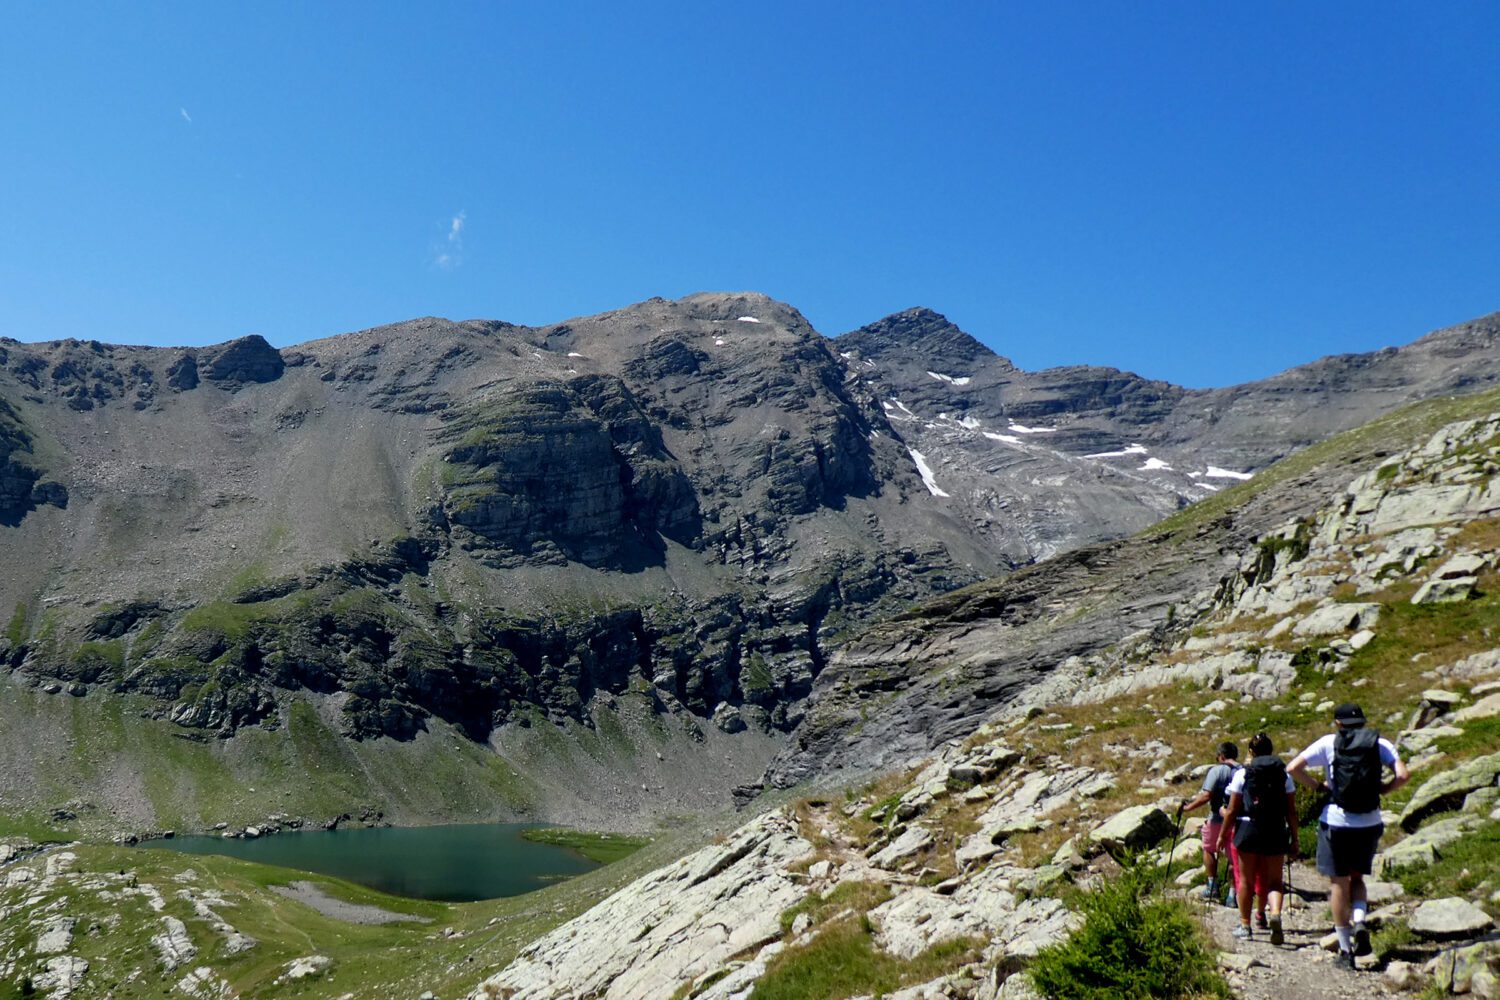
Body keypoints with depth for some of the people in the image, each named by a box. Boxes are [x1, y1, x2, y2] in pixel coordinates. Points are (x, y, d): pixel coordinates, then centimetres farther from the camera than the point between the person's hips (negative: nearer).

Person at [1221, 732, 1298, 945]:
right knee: (1274, 880, 8)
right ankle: (1275, 913, -20)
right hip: (1276, 832, 2)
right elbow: (1291, 811, 3)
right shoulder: (1284, 775, 5)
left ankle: (1245, 926, 18)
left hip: (1249, 829, -1)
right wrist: (1294, 839, 10)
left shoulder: (1242, 774, -1)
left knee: (1246, 880, 11)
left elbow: (1232, 811, -1)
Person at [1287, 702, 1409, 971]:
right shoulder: (1379, 743, 4)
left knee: (1339, 883, 9)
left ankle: (1345, 949, 10)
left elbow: (1293, 768, -8)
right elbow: (1403, 775, -9)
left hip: (1336, 821, -2)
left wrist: (1318, 785, 4)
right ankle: (1360, 922, -5)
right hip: (1370, 823, 2)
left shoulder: (1329, 743, 0)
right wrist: (1381, 790, 6)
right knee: (1357, 878, 21)